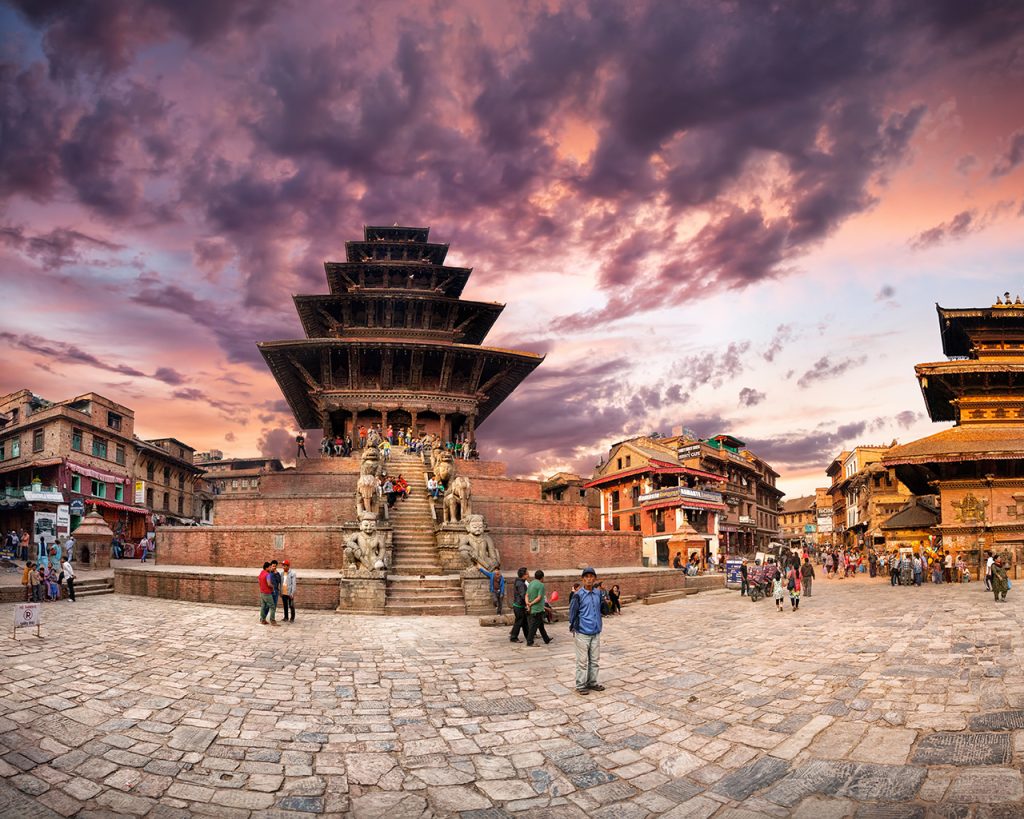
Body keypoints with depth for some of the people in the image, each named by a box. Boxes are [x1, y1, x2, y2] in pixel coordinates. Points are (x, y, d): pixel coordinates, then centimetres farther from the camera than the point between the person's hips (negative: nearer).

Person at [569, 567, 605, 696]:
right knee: (582, 661, 2)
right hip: (582, 633, -5)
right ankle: (581, 685, 13)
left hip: (596, 632, 5)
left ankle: (592, 682, 28)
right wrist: (573, 628, -2)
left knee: (594, 660, 15)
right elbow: (572, 613, -6)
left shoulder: (598, 593, 3)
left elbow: (603, 609, 14)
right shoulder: (578, 595, -13)